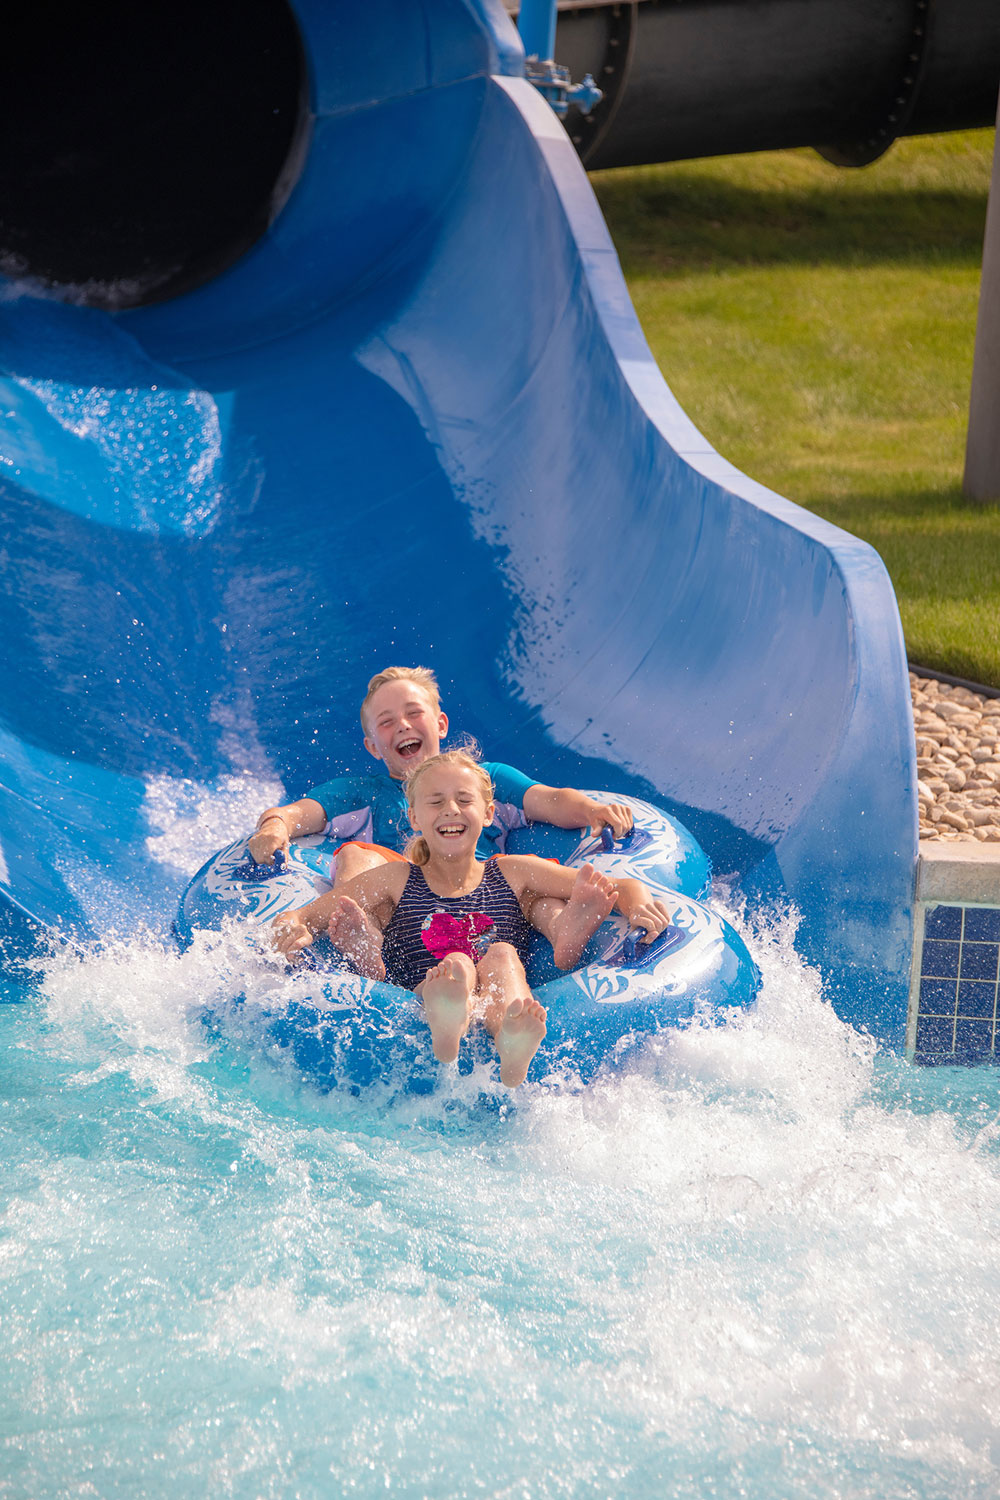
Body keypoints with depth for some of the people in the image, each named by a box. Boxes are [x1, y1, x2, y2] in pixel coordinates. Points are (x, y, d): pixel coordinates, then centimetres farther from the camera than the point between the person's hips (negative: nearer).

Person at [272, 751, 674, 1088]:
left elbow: (622, 887, 21)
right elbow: (308, 914, 16)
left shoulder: (513, 874, 23)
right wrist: (295, 928, -9)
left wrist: (638, 906, -3)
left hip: (503, 1007, 1)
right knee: (456, 964, -31)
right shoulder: (395, 880, 22)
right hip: (416, 1014, -1)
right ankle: (446, 1028, -70)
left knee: (502, 955, -30)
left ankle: (513, 1047, -66)